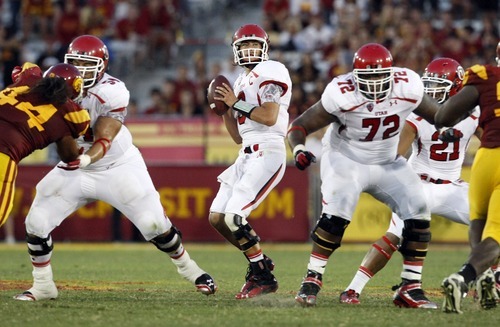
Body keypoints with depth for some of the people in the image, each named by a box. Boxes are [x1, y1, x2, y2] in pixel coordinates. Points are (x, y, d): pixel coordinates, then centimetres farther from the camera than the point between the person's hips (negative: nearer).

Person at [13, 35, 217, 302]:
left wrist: (85, 159, -51)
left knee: (154, 224, -6)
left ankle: (188, 268, 20)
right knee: (36, 224, -7)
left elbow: (104, 142, -29)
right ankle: (42, 287, 10)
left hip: (118, 166, -4)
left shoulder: (111, 92, -24)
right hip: (76, 169, 4)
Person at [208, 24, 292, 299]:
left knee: (233, 217, -17)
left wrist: (236, 103, -10)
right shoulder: (242, 82, 21)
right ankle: (258, 265, 17)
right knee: (217, 218, 5)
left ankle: (263, 277, -4)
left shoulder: (271, 72, -6)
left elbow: (270, 117, -20)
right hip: (247, 155, 9)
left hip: (268, 154, -9)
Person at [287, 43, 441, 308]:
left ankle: (410, 287, 1)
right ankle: (311, 281, -12)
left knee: (418, 214, -10)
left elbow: (434, 113, 2)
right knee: (335, 215, -26)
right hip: (346, 161, -4)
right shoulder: (342, 95, -26)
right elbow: (300, 126, -19)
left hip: (388, 164, 4)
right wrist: (298, 150, -38)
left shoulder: (407, 88, -17)